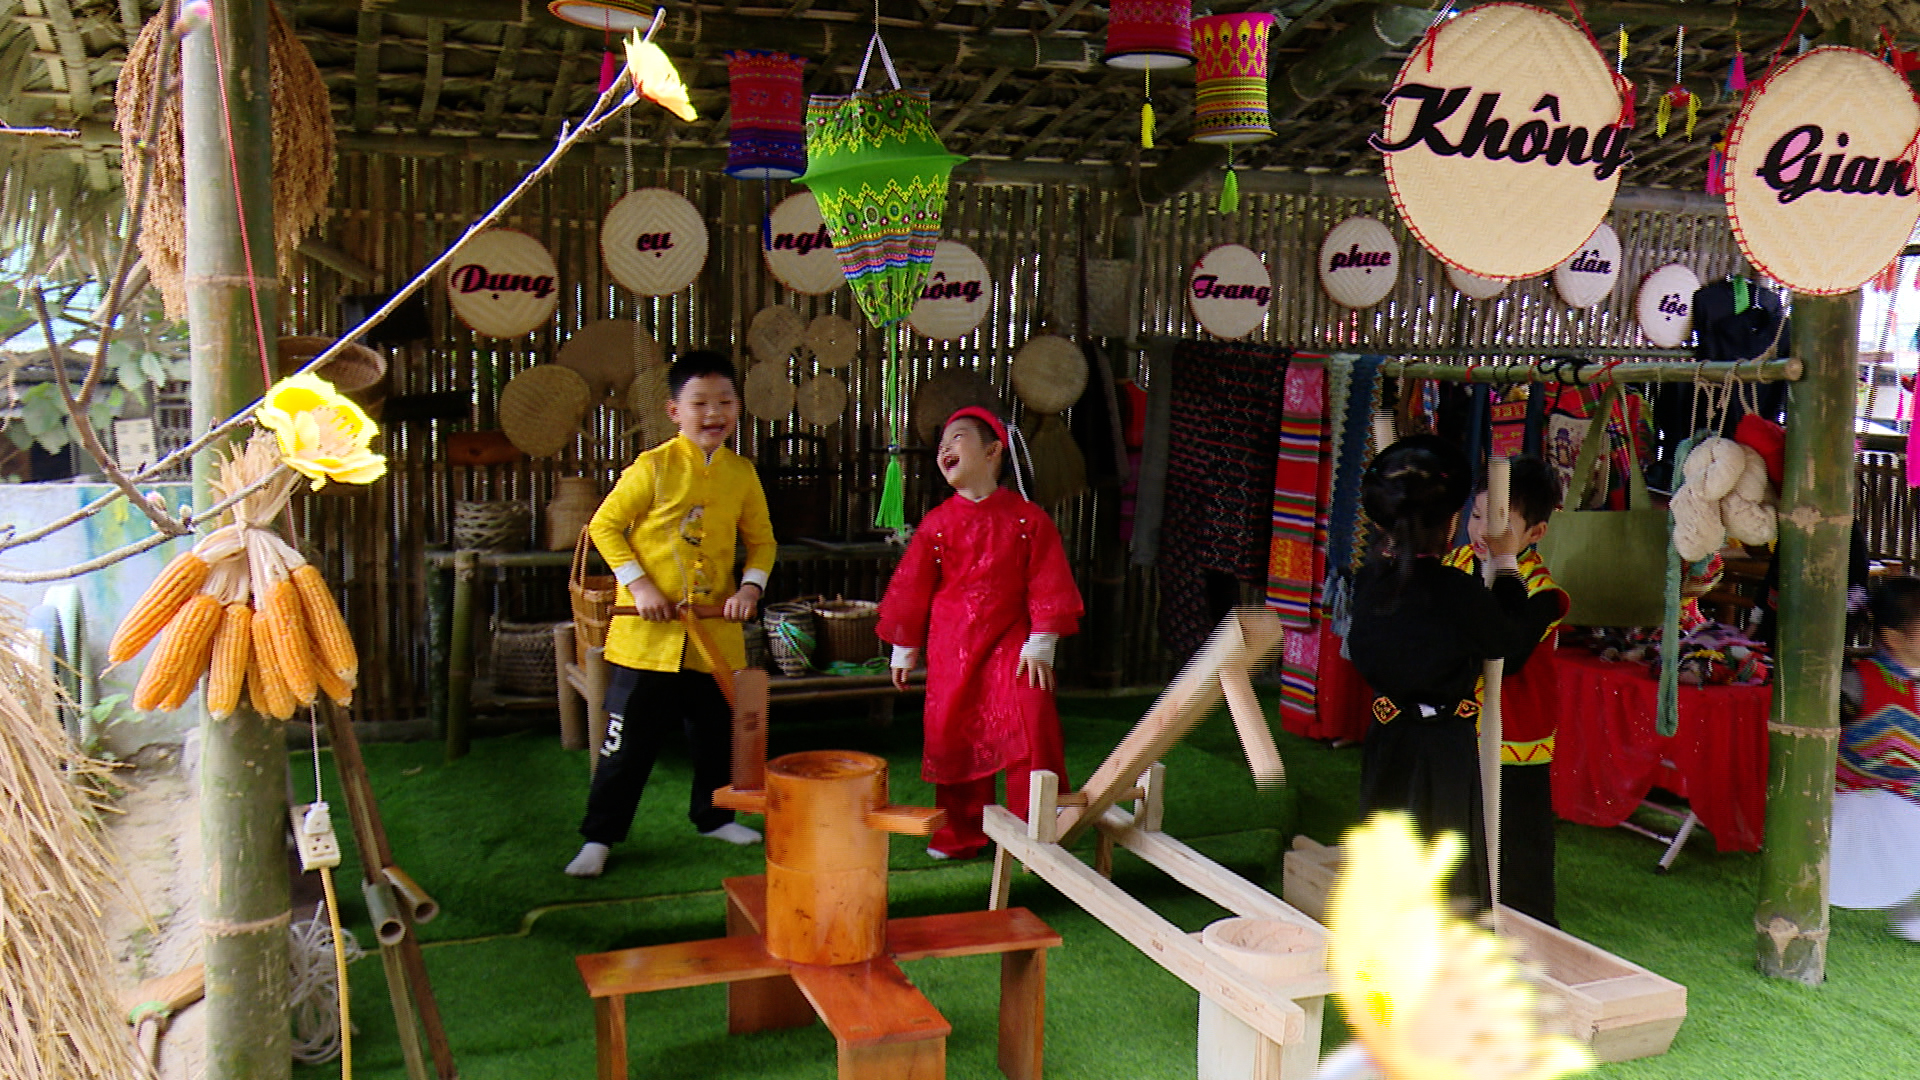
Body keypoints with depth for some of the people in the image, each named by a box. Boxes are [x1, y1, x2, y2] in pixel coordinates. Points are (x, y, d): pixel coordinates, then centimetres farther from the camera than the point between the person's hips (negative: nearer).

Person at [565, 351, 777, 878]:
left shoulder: (742, 472, 5)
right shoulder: (654, 467, -8)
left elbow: (761, 539, 14)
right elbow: (604, 526, -4)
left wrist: (751, 586, -3)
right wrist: (638, 584, -14)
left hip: (716, 632, 4)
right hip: (649, 633, -4)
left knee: (717, 732, 16)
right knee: (629, 740, 1)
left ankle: (712, 815, 37)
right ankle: (599, 837, 12)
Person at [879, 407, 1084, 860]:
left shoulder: (1027, 518, -3)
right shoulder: (937, 524, 2)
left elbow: (1047, 583, -2)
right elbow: (911, 586, 8)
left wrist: (1041, 643, -6)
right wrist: (904, 648, 10)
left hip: (1011, 644, -2)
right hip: (952, 648, 2)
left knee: (1032, 725, -14)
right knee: (953, 733, 5)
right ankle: (961, 834, 21)